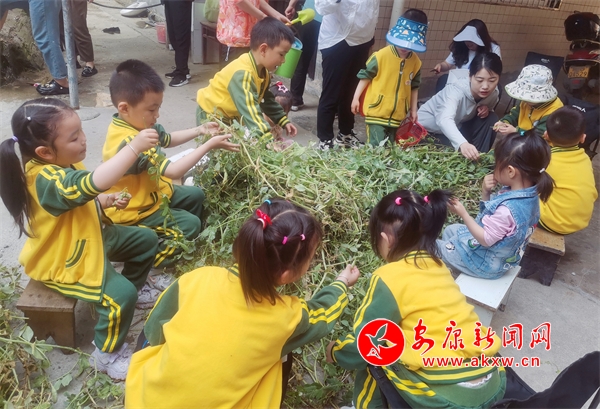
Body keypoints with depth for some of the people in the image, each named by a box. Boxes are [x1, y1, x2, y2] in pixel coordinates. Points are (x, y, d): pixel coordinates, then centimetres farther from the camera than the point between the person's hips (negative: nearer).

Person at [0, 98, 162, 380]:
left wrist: (106, 201, -3)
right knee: (120, 295, -25)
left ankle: (135, 288, 36)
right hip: (64, 263, -10)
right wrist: (134, 146, -48)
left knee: (146, 239, 13)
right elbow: (97, 182, -54)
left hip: (89, 238, 10)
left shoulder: (59, 165, -3)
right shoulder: (47, 179, -36)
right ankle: (107, 355, 0)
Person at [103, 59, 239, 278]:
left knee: (196, 195, 15)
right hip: (136, 211, -10)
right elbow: (173, 171, -38)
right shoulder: (129, 142, -37)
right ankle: (154, 254, -3)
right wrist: (209, 145, -37)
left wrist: (200, 130, 0)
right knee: (190, 224, -13)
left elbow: (167, 139, 13)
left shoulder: (138, 124, -6)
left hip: (154, 193, 10)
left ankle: (186, 238, 21)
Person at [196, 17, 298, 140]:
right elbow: (250, 111, -44)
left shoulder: (263, 72, -3)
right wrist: (269, 140, -50)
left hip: (232, 115, 9)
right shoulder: (243, 74, -34)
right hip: (211, 115, -9)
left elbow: (267, 101, 12)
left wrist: (284, 121, 3)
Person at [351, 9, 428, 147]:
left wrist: (413, 109, 15)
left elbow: (414, 87, 11)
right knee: (376, 146, -9)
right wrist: (356, 98, -3)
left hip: (398, 114, 5)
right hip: (377, 110, -4)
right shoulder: (381, 55, -13)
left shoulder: (415, 62, 1)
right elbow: (365, 76, -4)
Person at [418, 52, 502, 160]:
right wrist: (462, 144, -73)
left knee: (491, 119, -13)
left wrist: (486, 108, -17)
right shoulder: (457, 90, -35)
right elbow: (444, 120, -54)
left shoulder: (493, 93, -14)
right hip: (427, 128, -6)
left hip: (456, 127, 6)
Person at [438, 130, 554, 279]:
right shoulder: (529, 194, -9)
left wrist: (463, 213, -28)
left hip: (485, 262, -9)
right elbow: (491, 212, 1)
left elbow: (485, 239, -28)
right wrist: (486, 193, -15)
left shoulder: (508, 209, -39)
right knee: (449, 230, 25)